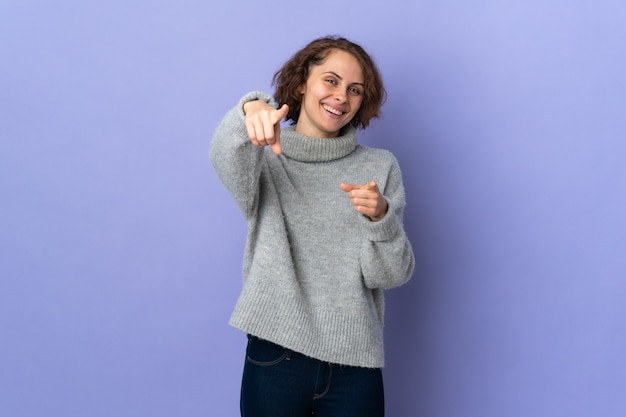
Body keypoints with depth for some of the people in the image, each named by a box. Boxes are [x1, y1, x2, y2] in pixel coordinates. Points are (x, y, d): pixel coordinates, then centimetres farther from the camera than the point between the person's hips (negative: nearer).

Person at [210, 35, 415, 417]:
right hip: (274, 358, -1)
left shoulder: (380, 167, 5)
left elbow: (393, 275, 0)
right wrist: (250, 109, -42)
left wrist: (380, 217, -19)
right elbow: (226, 158, -22)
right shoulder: (265, 159, 3)